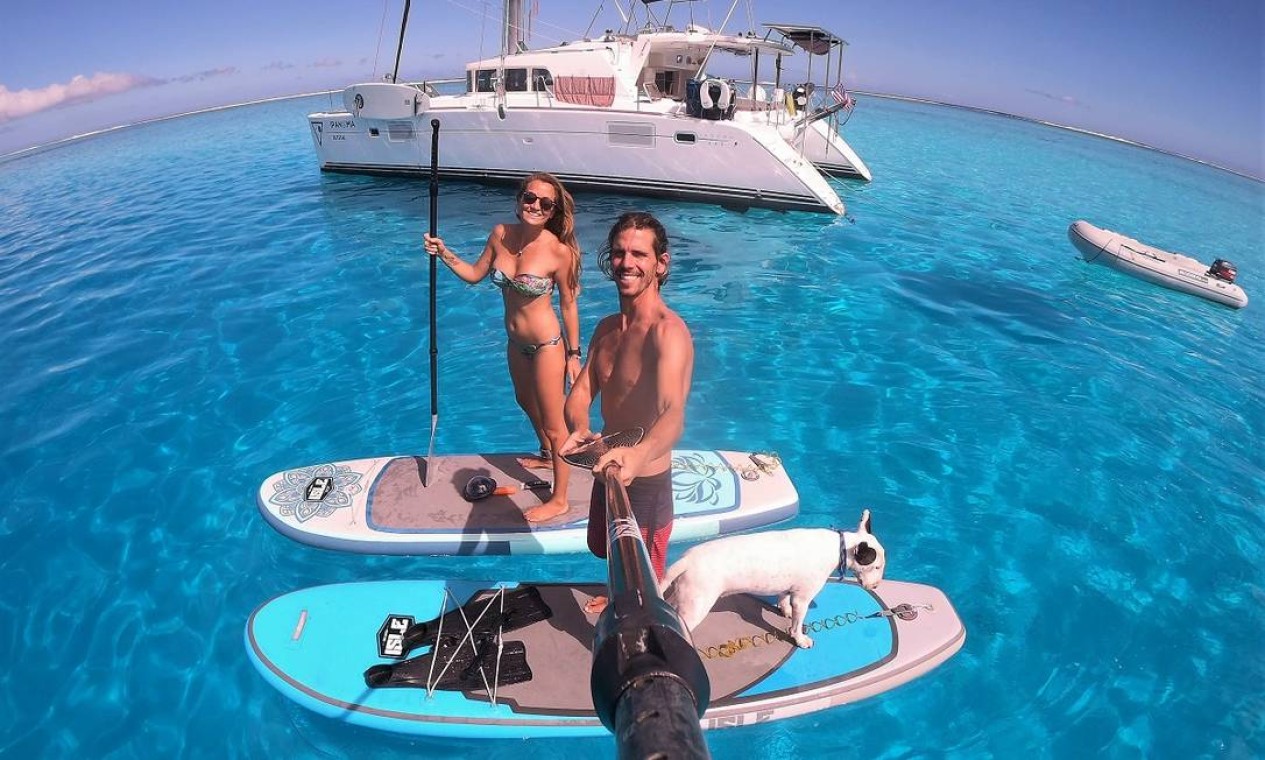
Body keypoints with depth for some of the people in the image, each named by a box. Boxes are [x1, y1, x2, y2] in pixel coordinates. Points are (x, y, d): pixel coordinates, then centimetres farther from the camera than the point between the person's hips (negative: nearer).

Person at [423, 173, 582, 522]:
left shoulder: (558, 251, -22)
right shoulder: (501, 234, -7)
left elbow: (568, 305, -13)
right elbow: (475, 274, 7)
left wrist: (573, 354, -7)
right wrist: (444, 253, -7)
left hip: (546, 345, -7)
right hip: (515, 342, 8)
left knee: (554, 423, 6)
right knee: (526, 402, 30)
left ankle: (559, 499, 24)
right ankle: (547, 455, 59)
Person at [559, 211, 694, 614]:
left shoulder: (668, 331, -25)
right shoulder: (607, 327, 2)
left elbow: (673, 414, -41)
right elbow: (580, 393, -4)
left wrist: (638, 454, -61)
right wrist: (580, 430, -27)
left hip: (646, 481, -8)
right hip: (608, 471, 8)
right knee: (607, 550, 34)